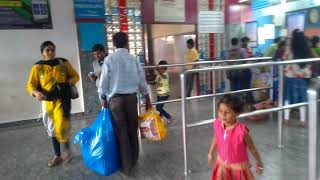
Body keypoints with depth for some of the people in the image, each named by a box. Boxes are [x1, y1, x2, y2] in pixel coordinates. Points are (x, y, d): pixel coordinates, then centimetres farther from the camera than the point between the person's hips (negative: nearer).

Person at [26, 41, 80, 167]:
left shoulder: (63, 63, -1)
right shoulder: (37, 67, -1)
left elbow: (75, 76, 10)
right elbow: (31, 85, -1)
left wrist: (68, 82, -9)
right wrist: (36, 93, -22)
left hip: (62, 99, -2)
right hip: (47, 101, 3)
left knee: (61, 127, -13)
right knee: (52, 129, 12)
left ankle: (67, 150, 16)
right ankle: (57, 156, 28)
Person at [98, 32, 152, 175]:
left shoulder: (109, 59, -5)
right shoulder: (133, 59, 2)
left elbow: (104, 81, -5)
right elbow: (142, 81, 5)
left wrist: (103, 98, 8)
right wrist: (147, 100, 14)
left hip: (115, 98, -2)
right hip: (131, 97, 2)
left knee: (121, 132, 5)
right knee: (132, 130, 15)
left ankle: (126, 166, 15)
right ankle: (133, 160, 30)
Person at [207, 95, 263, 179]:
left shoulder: (241, 131, -31)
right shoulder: (217, 124, -18)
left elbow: (252, 147, -14)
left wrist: (259, 163, 0)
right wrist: (210, 153, 15)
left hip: (238, 166, -4)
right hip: (222, 164, 4)